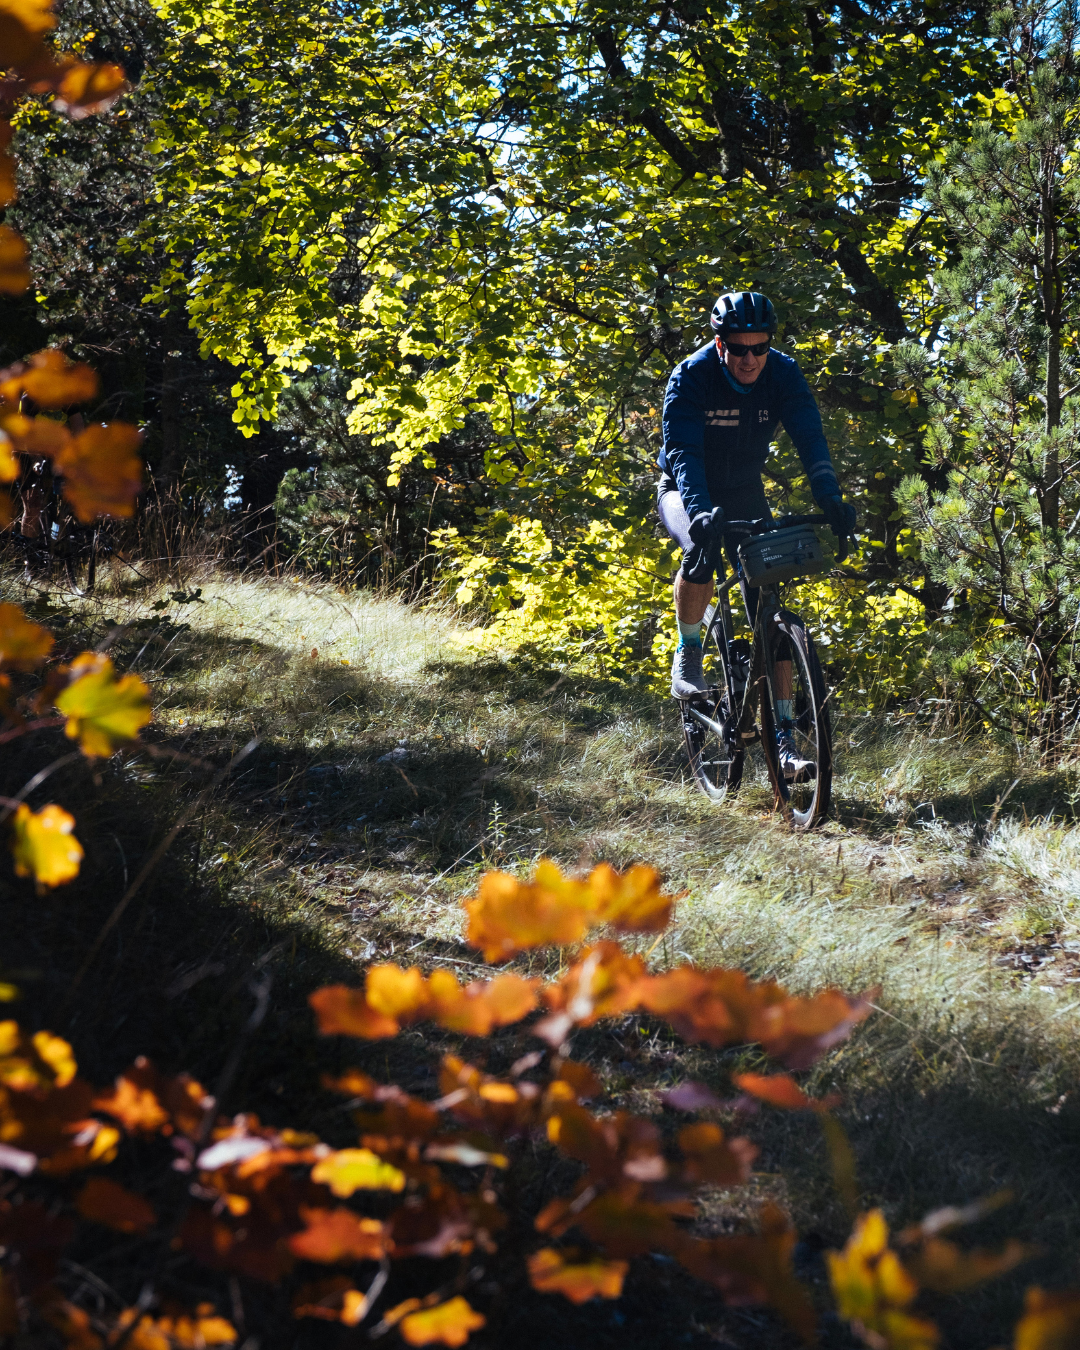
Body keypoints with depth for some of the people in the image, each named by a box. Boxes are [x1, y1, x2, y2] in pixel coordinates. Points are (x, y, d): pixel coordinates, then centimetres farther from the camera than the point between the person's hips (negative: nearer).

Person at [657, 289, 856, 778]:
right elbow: (682, 451, -35)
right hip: (686, 491, -3)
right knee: (701, 552, -37)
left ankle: (784, 741, -9)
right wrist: (699, 509, -52)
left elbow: (810, 438, -24)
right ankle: (687, 653, -10)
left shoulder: (782, 374, -17)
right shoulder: (690, 377, -25)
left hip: (745, 493, 3)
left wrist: (830, 499, -42)